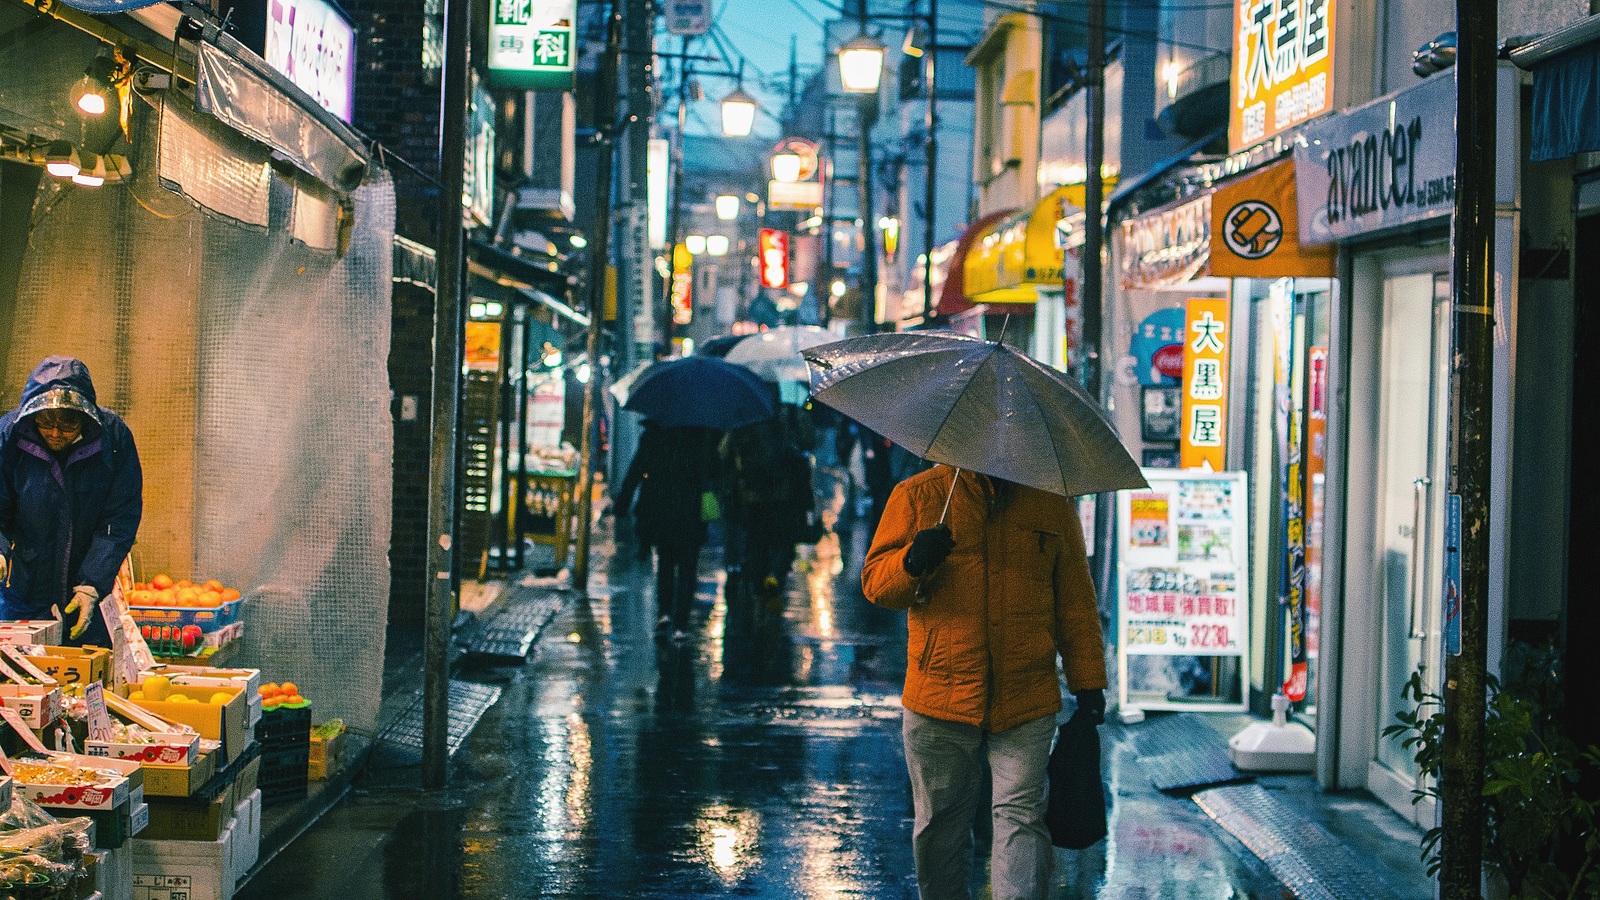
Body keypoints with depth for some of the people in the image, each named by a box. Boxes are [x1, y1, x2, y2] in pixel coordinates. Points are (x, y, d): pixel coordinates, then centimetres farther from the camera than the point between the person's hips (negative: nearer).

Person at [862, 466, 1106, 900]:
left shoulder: (1052, 504, 9)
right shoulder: (917, 494, 5)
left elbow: (1075, 599, 12)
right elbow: (874, 581, 2)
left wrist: (1088, 682, 7)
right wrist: (912, 562, -20)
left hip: (1027, 703, 0)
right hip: (937, 697, 0)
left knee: (1021, 815, -7)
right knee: (940, 823, 8)